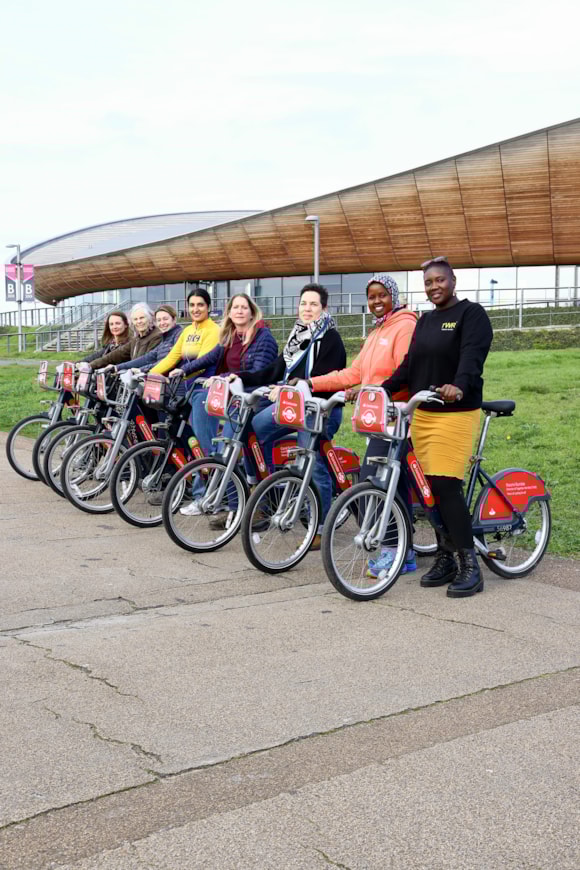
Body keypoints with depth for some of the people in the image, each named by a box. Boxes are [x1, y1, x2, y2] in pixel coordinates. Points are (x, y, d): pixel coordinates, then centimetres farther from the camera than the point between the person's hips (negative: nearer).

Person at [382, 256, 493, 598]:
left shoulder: (471, 314, -4)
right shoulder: (425, 321, 18)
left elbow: (473, 356, -20)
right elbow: (410, 365, 17)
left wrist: (459, 385, -39)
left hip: (457, 414, -7)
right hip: (423, 415, 7)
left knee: (446, 487, -14)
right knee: (431, 489, 5)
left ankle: (470, 565, -6)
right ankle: (445, 558, 15)